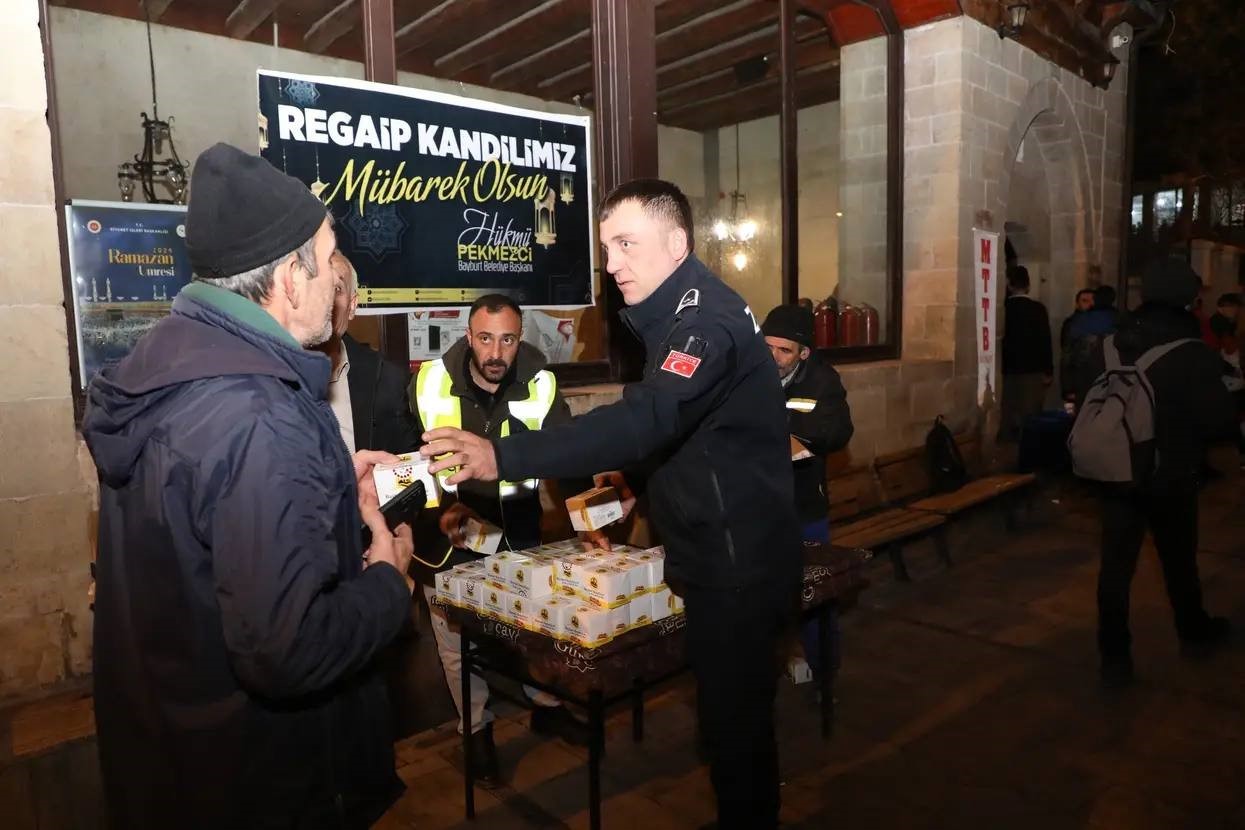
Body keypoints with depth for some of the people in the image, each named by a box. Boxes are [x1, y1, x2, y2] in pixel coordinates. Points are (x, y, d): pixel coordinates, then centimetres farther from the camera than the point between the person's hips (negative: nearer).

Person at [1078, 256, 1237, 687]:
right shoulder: (1194, 354, -14)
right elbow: (1220, 421, -13)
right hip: (1170, 478, -2)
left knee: (1116, 563, 5)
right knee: (1179, 560, 19)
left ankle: (1114, 655, 7)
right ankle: (1193, 626, 43)